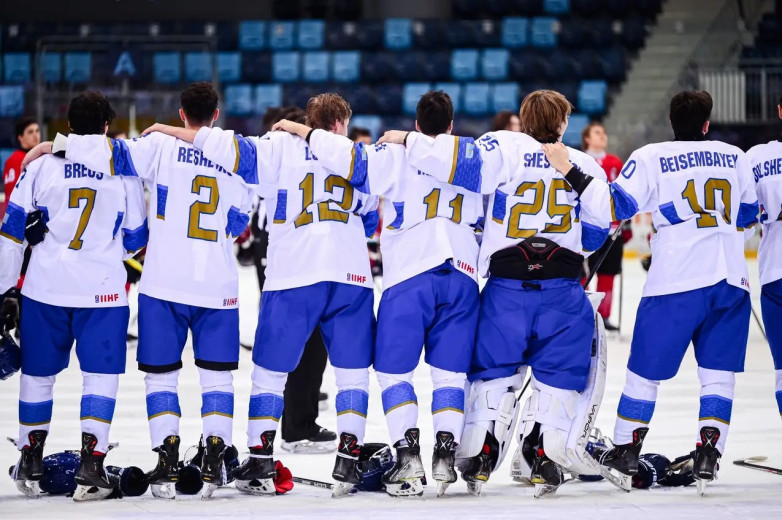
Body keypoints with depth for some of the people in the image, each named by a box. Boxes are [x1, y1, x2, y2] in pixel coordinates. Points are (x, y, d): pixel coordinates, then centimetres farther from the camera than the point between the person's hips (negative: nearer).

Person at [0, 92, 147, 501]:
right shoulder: (124, 172, 1)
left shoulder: (41, 167, 1)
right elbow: (136, 240, 8)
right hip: (104, 291, -1)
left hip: (45, 288, 1)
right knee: (100, 376, 4)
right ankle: (90, 468, -7)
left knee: (37, 374, 14)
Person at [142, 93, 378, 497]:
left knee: (270, 370, 10)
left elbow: (231, 148, -3)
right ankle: (348, 460, 1)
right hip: (352, 277, 1)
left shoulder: (282, 147, 6)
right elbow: (379, 202, 20)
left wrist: (170, 131, 3)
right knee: (353, 372, 11)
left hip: (292, 280, -1)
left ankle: (260, 463, 5)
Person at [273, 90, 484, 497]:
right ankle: (446, 455, 0)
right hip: (462, 276, 3)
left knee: (394, 370, 5)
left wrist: (301, 130, 4)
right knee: (450, 371, 10)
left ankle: (408, 456, -6)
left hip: (409, 277, -3)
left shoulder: (396, 157, -1)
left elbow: (350, 157, -8)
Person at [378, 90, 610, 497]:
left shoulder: (504, 149, -2)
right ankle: (543, 459, 4)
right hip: (562, 290, 0)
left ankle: (479, 460, 9)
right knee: (560, 372, 12)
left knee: (494, 371, 12)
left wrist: (407, 140, -8)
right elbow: (595, 232, 12)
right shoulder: (585, 166, 7)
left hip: (506, 285, 0)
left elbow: (464, 161, -18)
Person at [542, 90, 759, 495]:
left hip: (676, 283, -3)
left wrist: (570, 171, -4)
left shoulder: (650, 158, -3)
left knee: (646, 371, 8)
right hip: (732, 282, 3)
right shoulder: (735, 157, 9)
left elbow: (613, 207, -9)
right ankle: (706, 459, -2)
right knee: (719, 375, 9)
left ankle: (624, 458, 14)